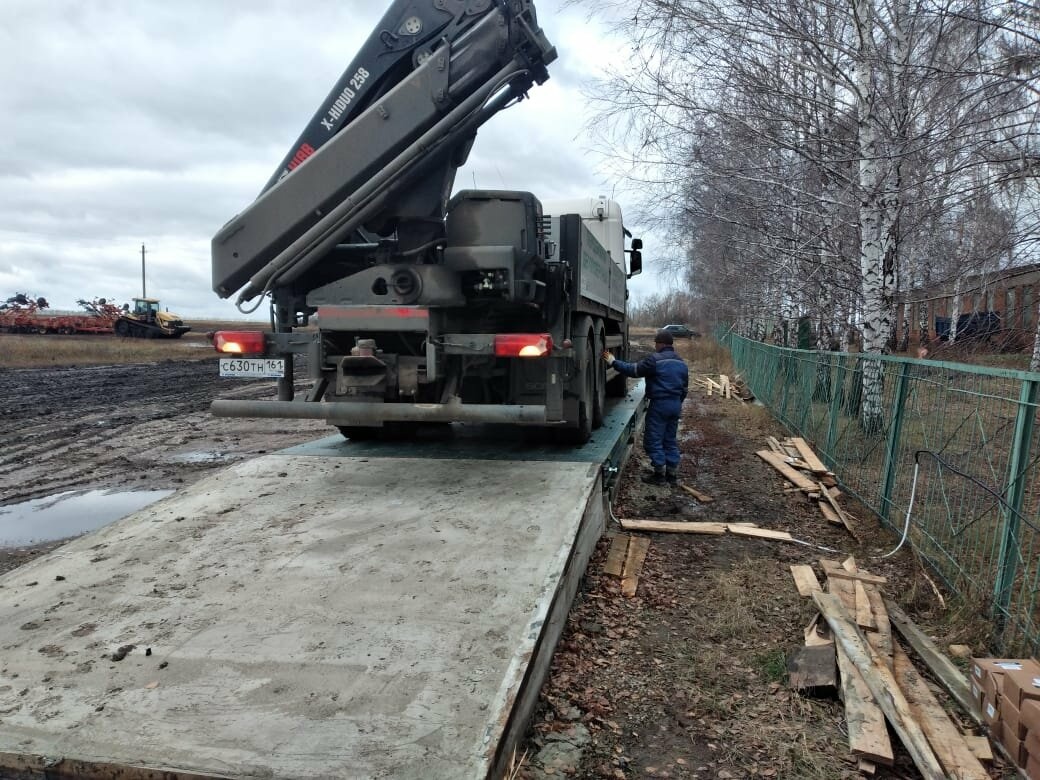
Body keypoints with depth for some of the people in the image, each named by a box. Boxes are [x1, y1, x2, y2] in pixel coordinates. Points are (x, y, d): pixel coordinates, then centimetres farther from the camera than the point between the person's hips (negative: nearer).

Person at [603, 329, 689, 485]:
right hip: (676, 405, 8)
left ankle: (659, 473, 3)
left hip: (659, 404, -8)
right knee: (670, 439, 15)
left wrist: (614, 362, -1)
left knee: (653, 440, 1)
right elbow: (685, 388, 19)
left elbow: (633, 370, -11)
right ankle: (672, 474, 18)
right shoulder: (681, 363, 13)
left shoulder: (655, 360, -14)